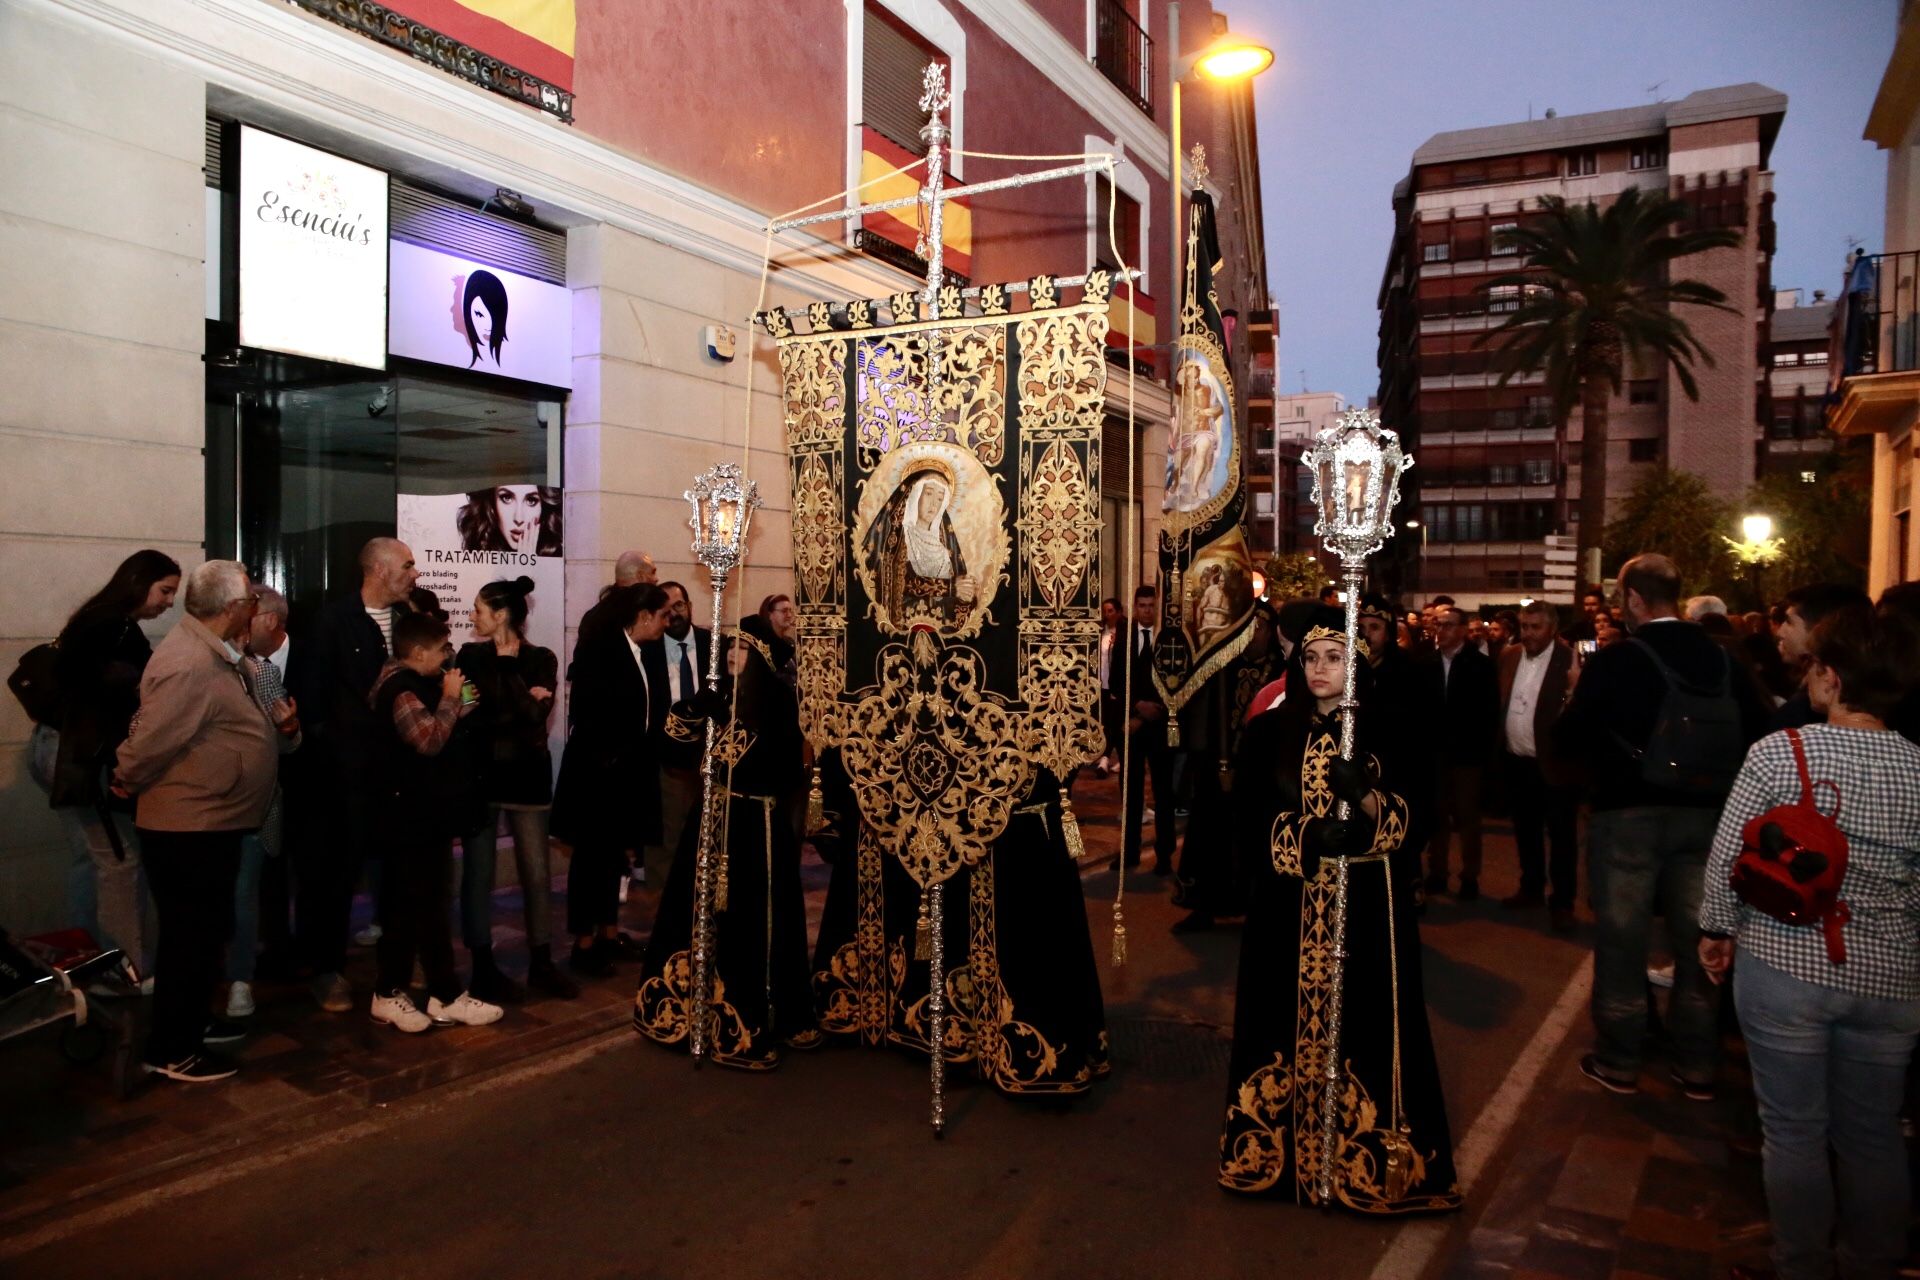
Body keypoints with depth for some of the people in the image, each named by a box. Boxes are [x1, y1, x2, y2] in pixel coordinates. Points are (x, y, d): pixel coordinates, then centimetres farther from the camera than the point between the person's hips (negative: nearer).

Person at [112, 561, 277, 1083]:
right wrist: (127, 782, -7)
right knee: (190, 937, 2)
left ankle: (192, 1024, 35)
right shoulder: (191, 666, -25)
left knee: (205, 933, 20)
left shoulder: (215, 652, 8)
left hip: (210, 823, 10)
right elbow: (150, 741, -24)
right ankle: (171, 1051, 14)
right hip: (189, 828, -10)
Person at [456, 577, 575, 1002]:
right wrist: (517, 712, -14)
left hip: (527, 774, 0)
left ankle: (541, 964, 14)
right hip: (481, 774, 0)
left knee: (537, 872, 3)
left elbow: (536, 715, -15)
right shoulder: (470, 656, 2)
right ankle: (483, 965, 16)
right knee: (478, 872, 5)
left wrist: (508, 663, -11)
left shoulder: (541, 659, 0)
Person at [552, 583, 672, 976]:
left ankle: (609, 933, 27)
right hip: (596, 771, -7)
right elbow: (586, 713, -18)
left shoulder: (644, 654, 8)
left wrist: (645, 760, 0)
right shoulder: (597, 649, -14)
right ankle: (583, 944, 13)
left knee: (614, 855, 16)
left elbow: (648, 711, 9)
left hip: (630, 772, 7)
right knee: (591, 856, 3)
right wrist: (605, 758, -16)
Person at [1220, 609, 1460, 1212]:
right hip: (1290, 908, 0)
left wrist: (1366, 798, -22)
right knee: (1288, 1021, 2)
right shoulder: (1269, 733, 3)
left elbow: (1410, 821, -2)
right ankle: (1278, 1148, 18)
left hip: (1366, 909, 0)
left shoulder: (1387, 735, 4)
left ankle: (1361, 1157, 13)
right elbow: (1250, 821, -3)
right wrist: (1306, 838, -21)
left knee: (1361, 1023, -1)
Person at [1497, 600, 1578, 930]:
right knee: (1526, 830, 18)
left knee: (1561, 834, 5)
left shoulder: (1569, 661, -13)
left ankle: (1562, 902, 14)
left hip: (1551, 763, -6)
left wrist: (1576, 693, -41)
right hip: (1516, 761, 6)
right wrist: (1499, 749, 5)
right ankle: (1531, 888, 33)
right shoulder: (1510, 656, 6)